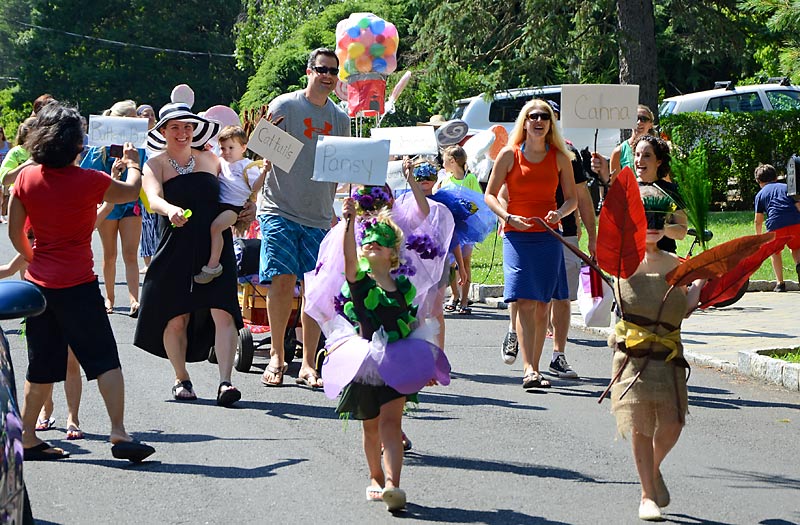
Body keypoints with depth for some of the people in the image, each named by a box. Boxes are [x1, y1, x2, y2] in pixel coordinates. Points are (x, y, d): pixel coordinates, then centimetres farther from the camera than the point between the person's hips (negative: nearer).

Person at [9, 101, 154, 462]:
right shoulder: (89, 181, -10)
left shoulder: (26, 178, 1)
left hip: (39, 283, 5)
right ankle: (119, 434, -9)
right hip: (77, 284, -5)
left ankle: (27, 438, 17)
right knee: (105, 360, -2)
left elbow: (15, 233, 6)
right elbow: (131, 191, 9)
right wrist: (132, 163, 28)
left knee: (41, 365, 14)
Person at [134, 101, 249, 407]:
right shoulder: (155, 165, 2)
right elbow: (154, 199, -18)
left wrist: (248, 208, 5)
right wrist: (171, 210, -39)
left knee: (223, 312, -12)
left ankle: (225, 382, -16)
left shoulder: (210, 159, 13)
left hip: (216, 248, 2)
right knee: (176, 317, 2)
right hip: (177, 250, -2)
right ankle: (181, 379, 21)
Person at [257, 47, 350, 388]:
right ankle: (276, 356, 4)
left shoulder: (340, 118, 13)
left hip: (319, 216, 4)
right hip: (280, 209, -4)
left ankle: (308, 365, 6)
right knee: (282, 282, -11)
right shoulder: (284, 106, -2)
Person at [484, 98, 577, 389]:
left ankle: (534, 368, 12)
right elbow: (490, 194, 5)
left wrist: (559, 213, -12)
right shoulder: (509, 155, 1)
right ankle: (529, 369, -20)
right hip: (517, 235, -2)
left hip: (548, 236, 2)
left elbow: (572, 199, 10)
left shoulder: (560, 157, 6)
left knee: (542, 305, 4)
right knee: (525, 302, -13)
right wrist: (508, 217, -13)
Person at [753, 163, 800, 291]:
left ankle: (780, 283, 16)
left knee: (776, 252, 23)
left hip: (775, 225, -2)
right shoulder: (786, 187, 25)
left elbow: (758, 220, 20)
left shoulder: (760, 194, 21)